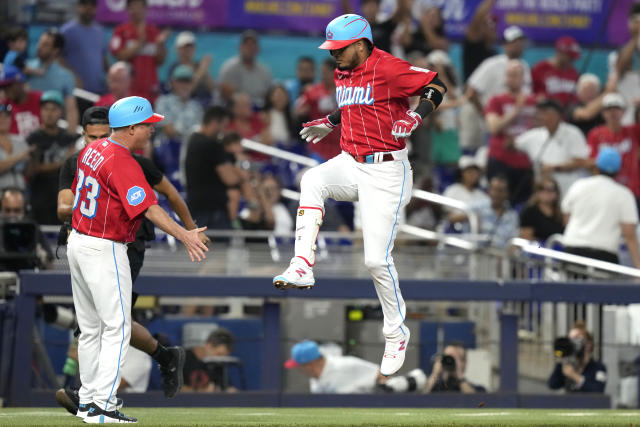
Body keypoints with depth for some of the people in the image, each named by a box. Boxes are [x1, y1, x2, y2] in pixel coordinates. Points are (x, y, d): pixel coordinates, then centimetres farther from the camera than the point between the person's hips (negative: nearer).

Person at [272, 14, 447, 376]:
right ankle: (303, 267, -30)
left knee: (377, 260, -7)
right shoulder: (343, 73, 11)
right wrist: (329, 123, 22)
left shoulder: (388, 68, -15)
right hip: (350, 164, 7)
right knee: (313, 180, -27)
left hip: (385, 172, -7)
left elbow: (436, 86, -13)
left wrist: (415, 118, -26)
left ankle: (397, 333, 13)